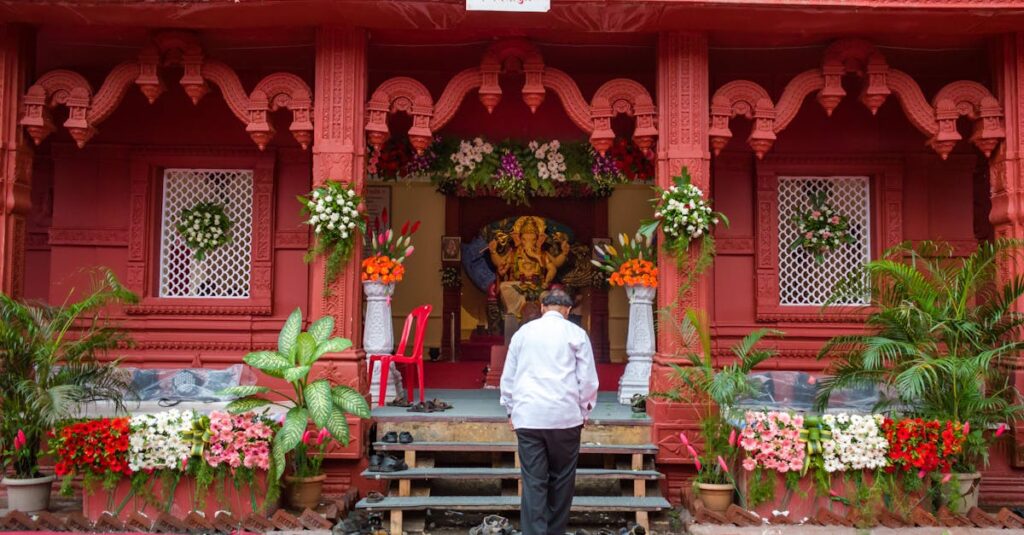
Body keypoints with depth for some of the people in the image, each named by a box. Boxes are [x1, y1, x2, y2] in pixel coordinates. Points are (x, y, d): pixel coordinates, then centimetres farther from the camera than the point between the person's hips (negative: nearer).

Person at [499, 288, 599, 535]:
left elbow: (508, 376, 13)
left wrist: (510, 410, 23)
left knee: (533, 481, 0)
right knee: (561, 479, 10)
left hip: (528, 416, 1)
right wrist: (584, 411, 15)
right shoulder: (576, 334, 2)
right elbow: (588, 379, 3)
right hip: (565, 416, -1)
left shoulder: (523, 332, 9)